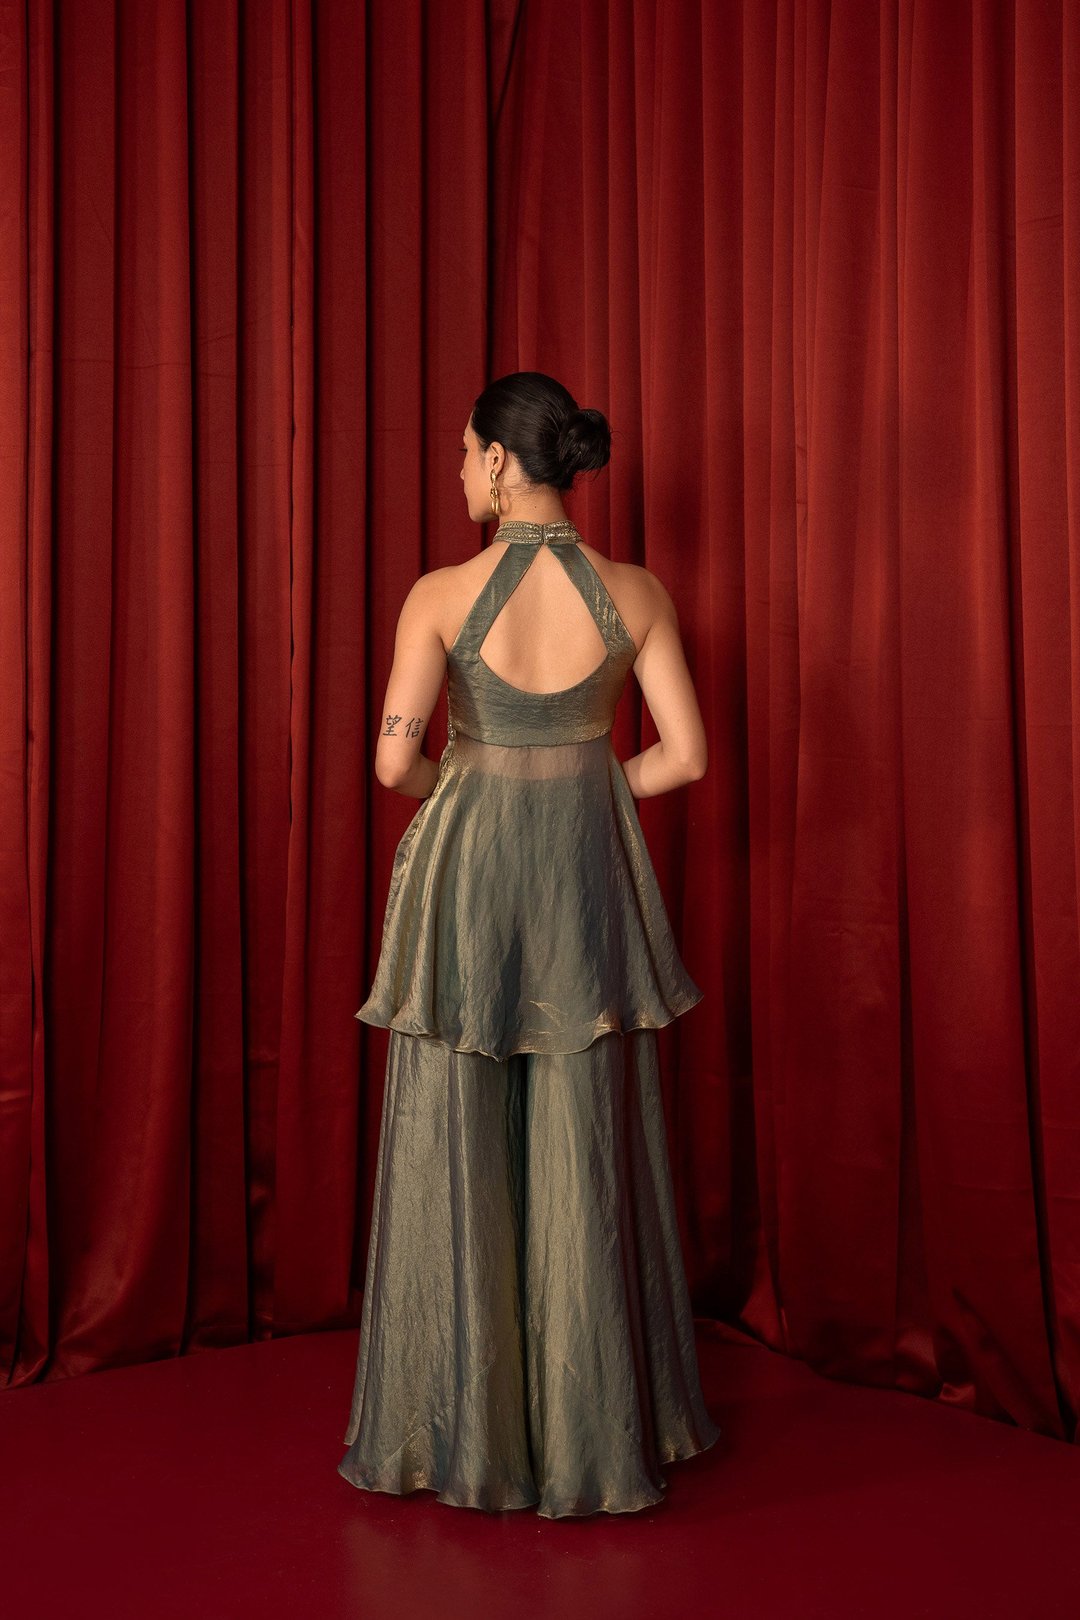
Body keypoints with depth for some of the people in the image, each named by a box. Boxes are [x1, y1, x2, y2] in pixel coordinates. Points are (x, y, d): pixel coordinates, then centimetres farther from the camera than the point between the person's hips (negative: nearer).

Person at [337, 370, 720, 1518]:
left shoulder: (442, 594, -10)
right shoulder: (634, 594, -4)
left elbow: (394, 758, -11)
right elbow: (683, 755, -3)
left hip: (467, 873, -2)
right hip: (589, 880, 2)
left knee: (457, 1155, 9)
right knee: (586, 1162, 10)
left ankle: (461, 1432, 19)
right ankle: (596, 1431, 21)